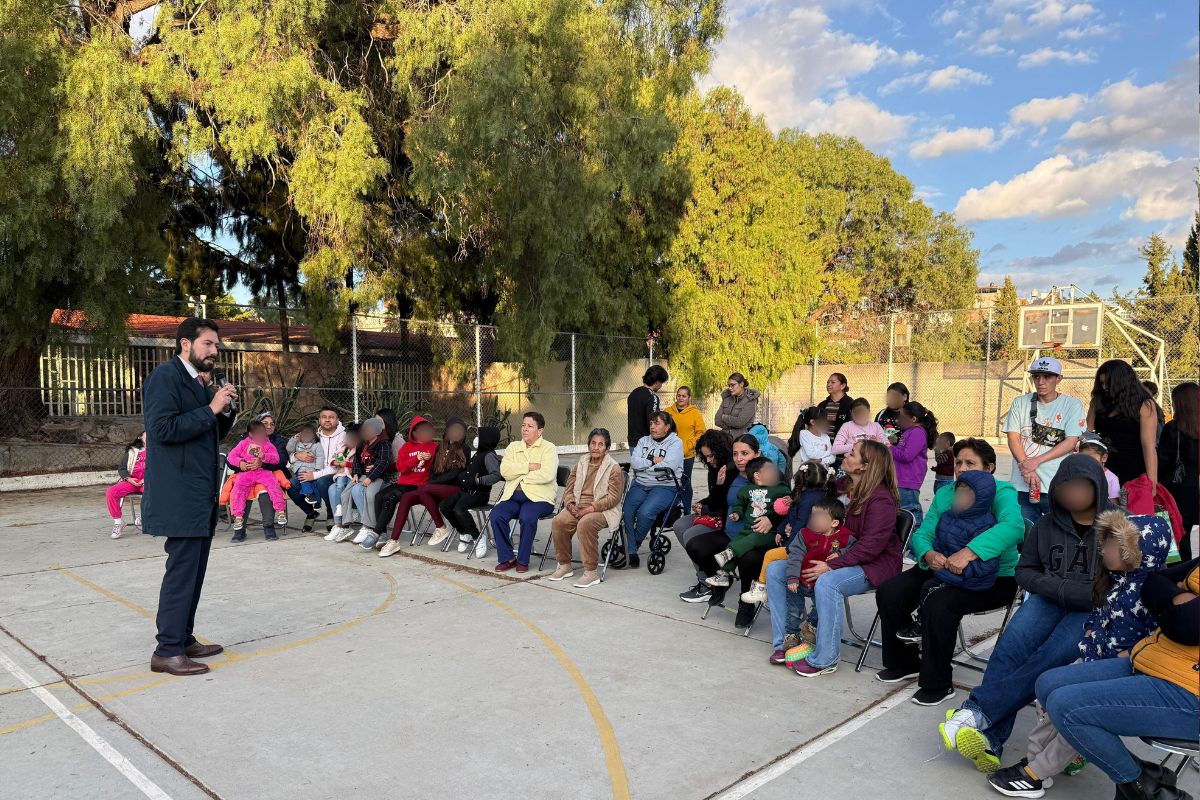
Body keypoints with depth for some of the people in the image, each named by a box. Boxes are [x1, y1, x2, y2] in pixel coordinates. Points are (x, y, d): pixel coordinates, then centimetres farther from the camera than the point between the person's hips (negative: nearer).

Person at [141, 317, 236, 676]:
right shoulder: (165, 376, -10)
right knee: (182, 570, -7)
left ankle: (184, 640, 22)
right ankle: (167, 652, 0)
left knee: (192, 570, 13)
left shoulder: (197, 383, 18)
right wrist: (210, 409, -18)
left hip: (199, 495, 10)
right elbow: (162, 429, -20)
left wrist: (225, 410, 4)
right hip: (179, 496, -10)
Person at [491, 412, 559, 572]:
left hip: (538, 497, -4)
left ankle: (523, 560, -12)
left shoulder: (548, 449, 4)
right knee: (496, 515, -23)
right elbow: (505, 471, -1)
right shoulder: (513, 447, 17)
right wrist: (529, 466, -10)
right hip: (513, 496, 4)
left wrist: (520, 476, -7)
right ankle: (507, 558, -7)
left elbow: (547, 475, -15)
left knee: (527, 517, -33)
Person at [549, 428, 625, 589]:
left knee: (585, 523, -36)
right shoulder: (580, 464, 14)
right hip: (578, 507, 5)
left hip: (603, 510, -5)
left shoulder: (614, 468, -3)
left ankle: (591, 572, -25)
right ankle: (565, 566, -3)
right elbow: (569, 489, 16)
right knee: (558, 522, -22)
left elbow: (613, 497, -11)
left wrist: (591, 508, -20)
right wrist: (570, 503, -6)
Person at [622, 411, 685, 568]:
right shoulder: (644, 441, 18)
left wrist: (644, 465, -4)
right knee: (626, 511, -24)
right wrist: (653, 461, -6)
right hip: (640, 484, 5)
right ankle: (631, 554, -18)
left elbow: (668, 466, -15)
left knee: (645, 512, -32)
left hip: (665, 486, -5)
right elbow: (634, 462, 3)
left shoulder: (675, 442, 2)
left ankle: (632, 547, -7)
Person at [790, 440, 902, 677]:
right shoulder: (846, 488, 7)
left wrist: (831, 566, -28)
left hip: (874, 564, -8)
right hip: (845, 557, 8)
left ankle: (824, 659, -26)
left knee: (827, 582, -39)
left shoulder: (881, 499, -17)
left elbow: (871, 545, -23)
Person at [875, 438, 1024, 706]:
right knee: (889, 593, -9)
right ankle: (903, 662, 15)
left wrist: (970, 552, -45)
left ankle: (937, 684, -13)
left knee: (940, 603, -32)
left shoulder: (1002, 492, -12)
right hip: (945, 570, 7)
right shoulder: (945, 495, 7)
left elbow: (1013, 526, -34)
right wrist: (928, 554, -23)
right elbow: (922, 534, 2)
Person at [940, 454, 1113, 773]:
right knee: (1010, 648, -29)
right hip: (1048, 603, 3)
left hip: (1096, 613, -3)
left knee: (1051, 657, -34)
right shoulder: (1048, 525, 15)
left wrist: (1063, 590, -11)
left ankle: (977, 711, -35)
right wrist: (1052, 588, -2)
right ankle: (989, 741, -36)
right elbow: (1024, 570, 19)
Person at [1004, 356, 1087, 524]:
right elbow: (1013, 437, 1)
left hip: (1057, 486, -2)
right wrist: (1025, 467, -13)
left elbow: (1071, 442, -4)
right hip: (1022, 485, 2)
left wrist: (1037, 461, -13)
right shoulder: (1020, 403, 9)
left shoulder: (1072, 405, 3)